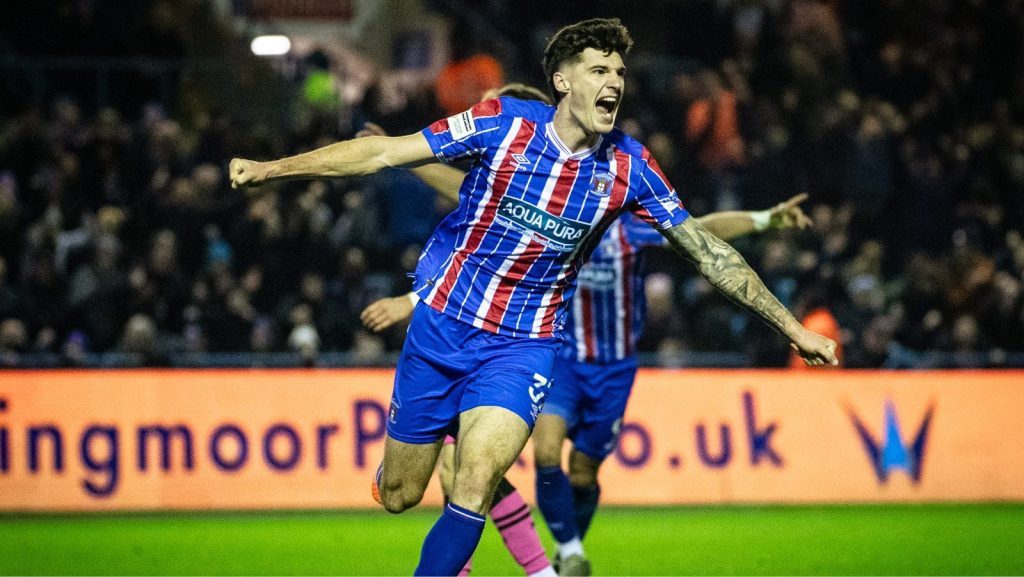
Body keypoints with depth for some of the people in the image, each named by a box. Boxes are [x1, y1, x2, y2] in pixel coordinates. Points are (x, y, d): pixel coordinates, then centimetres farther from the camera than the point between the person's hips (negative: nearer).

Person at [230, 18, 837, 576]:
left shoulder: (628, 166, -7)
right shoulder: (502, 124, -13)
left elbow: (707, 250, 1)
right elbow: (385, 152, -10)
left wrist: (792, 326, 1)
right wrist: (271, 168, -14)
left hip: (524, 346, 0)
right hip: (442, 323, 0)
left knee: (475, 483, -24)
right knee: (399, 496, 8)